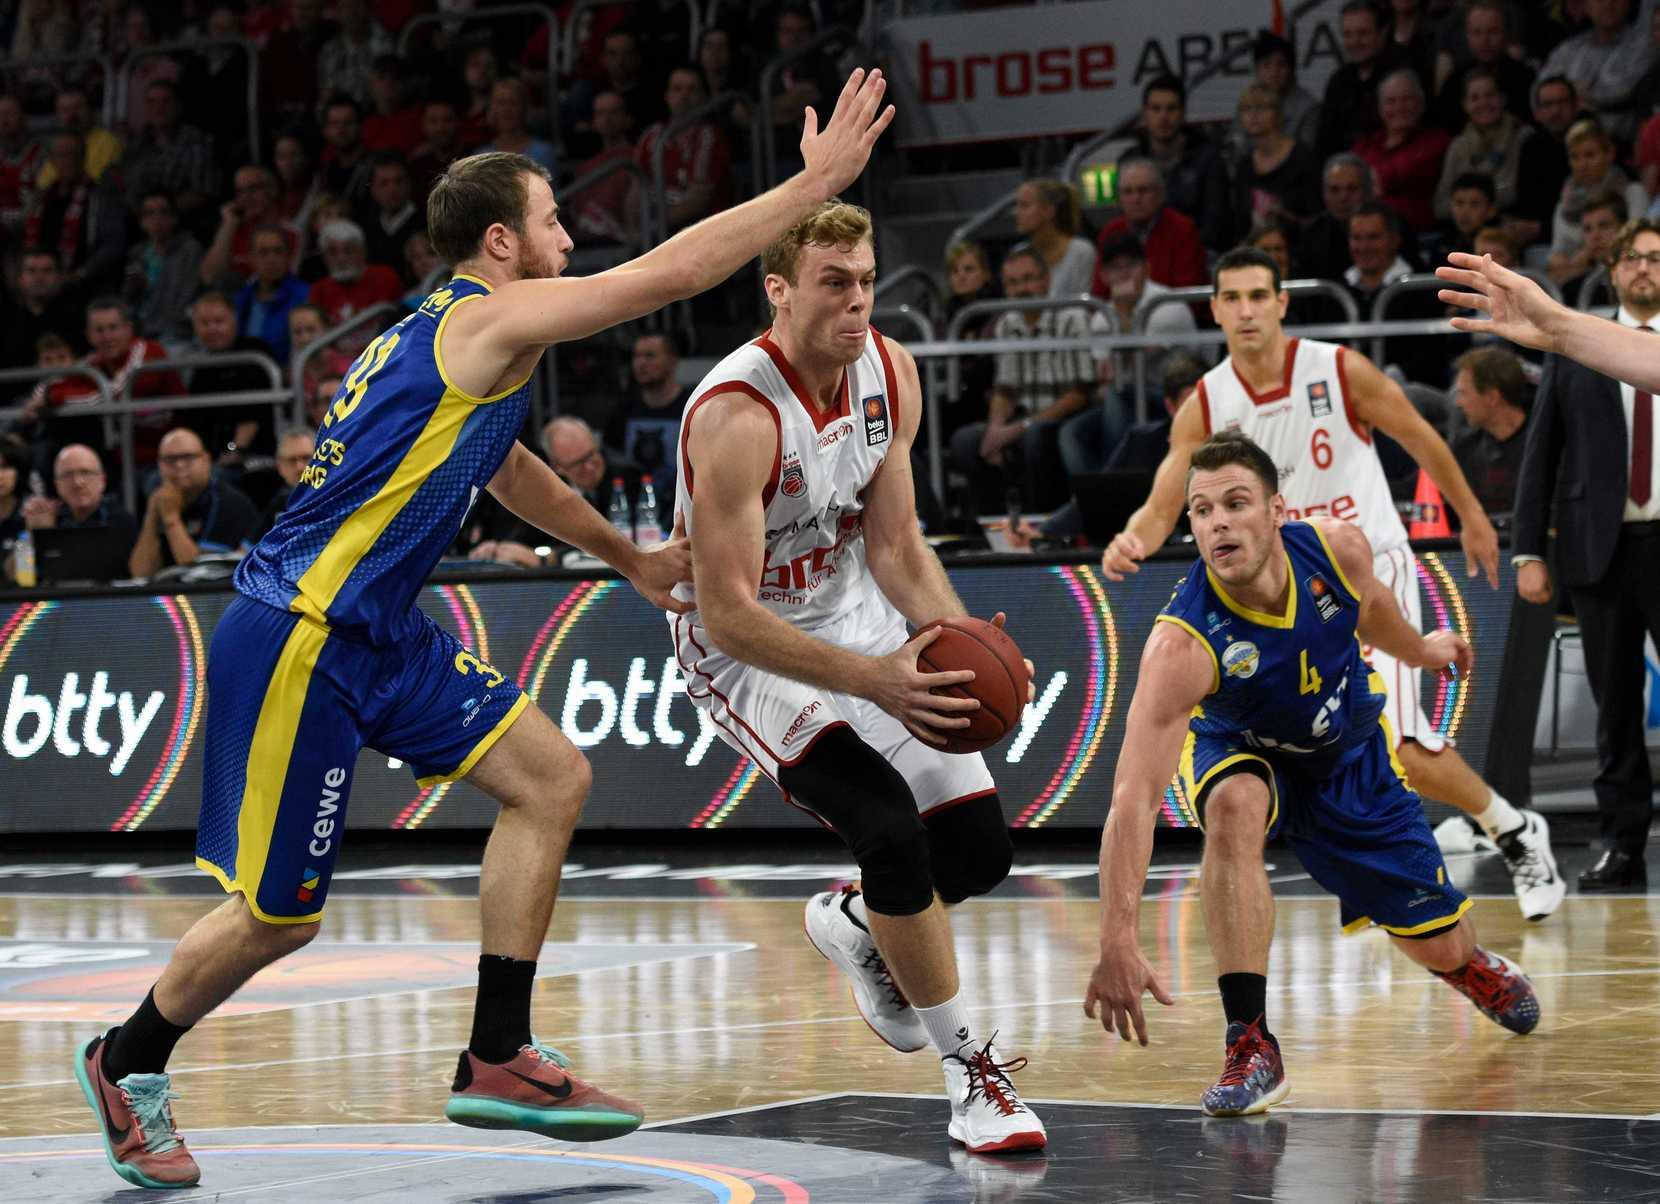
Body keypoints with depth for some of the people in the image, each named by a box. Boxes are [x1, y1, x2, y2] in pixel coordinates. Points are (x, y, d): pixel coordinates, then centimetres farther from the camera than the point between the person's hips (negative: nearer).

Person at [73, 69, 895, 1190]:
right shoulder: (490, 320, -13)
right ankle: (128, 1063, 23)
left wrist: (630, 557, 43)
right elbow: (675, 269, -16)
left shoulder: (445, 339, 16)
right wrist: (818, 180, -10)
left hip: (381, 635, 10)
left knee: (551, 777, 3)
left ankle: (497, 1059, 6)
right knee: (279, 915, -1)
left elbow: (512, 470, 36)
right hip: (297, 637, -10)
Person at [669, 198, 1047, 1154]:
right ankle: (972, 1068, -9)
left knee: (981, 845, 2)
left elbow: (892, 543, 0)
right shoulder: (737, 416, -30)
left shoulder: (891, 373, -7)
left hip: (854, 617, 7)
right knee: (891, 828, -25)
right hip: (746, 648, -7)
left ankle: (857, 925, 35)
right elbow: (727, 612, -31)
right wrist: (872, 679, -40)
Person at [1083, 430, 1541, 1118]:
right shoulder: (1181, 645, -40)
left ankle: (1468, 965, 49)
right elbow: (1133, 801, -46)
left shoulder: (1336, 549, -29)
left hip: (1351, 751, 3)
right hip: (1240, 750, -3)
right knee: (1234, 807, -39)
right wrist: (1118, 943, -56)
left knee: (1440, 947, 7)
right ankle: (1251, 1046, -31)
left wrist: (1418, 649, 21)